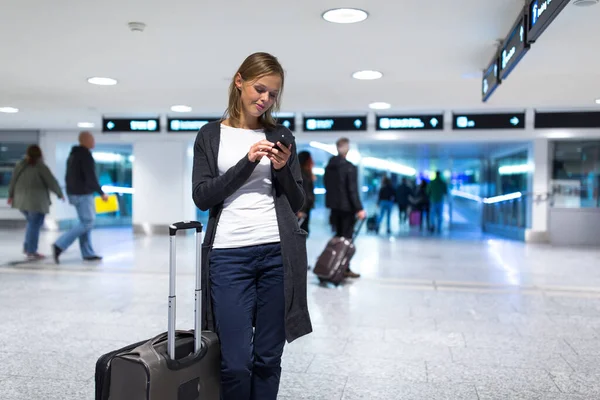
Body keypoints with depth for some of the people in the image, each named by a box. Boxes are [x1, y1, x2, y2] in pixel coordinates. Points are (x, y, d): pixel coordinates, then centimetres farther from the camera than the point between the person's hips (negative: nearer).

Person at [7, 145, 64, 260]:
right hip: (36, 200, -7)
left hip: (22, 199, 7)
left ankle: (27, 247, 15)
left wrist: (11, 195, 24)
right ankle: (31, 252, -2)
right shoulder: (41, 167, -11)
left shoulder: (20, 165, 7)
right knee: (35, 225, -2)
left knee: (32, 223, 21)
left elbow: (13, 181, 13)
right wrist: (60, 194, 5)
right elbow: (52, 182, -9)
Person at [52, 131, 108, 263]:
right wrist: (102, 193, -14)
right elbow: (91, 178, -21)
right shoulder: (86, 155, -15)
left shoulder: (73, 154, 16)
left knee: (85, 222, 11)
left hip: (74, 193, 10)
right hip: (83, 194, -10)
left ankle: (88, 253, 12)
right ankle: (59, 245, -11)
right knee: (87, 223, -6)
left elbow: (70, 177, 18)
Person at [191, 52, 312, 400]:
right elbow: (202, 197, -1)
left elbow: (298, 203, 11)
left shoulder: (282, 135, 12)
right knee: (236, 361, -3)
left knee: (268, 358, 7)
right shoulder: (211, 135, 9)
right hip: (229, 255, -1)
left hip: (278, 253, 2)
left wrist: (283, 169, -7)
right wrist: (247, 162, -11)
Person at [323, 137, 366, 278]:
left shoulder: (329, 166, 6)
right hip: (346, 207, -7)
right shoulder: (350, 167, -15)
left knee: (339, 235, 16)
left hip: (334, 205, 7)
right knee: (346, 237, 1)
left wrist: (332, 200, 17)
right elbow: (353, 190, -19)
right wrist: (359, 209, -17)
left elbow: (327, 186, 11)